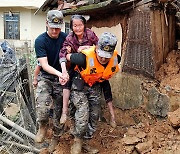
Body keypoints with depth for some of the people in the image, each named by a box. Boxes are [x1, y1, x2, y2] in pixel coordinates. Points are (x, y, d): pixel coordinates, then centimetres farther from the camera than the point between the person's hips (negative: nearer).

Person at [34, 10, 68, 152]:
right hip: (46, 77, -2)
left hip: (61, 78, 2)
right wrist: (59, 73, -36)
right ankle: (43, 126, 6)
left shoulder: (65, 38, -4)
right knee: (42, 106, -25)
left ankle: (56, 137, 27)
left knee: (60, 110, 6)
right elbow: (44, 65, -18)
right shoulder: (40, 40, -12)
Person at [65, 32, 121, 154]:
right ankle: (77, 141, 3)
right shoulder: (85, 57, -36)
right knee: (83, 113, -20)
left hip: (95, 87, 5)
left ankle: (85, 142, 29)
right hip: (80, 85, -5)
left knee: (94, 116, 10)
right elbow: (68, 56, -17)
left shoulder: (116, 59, -21)